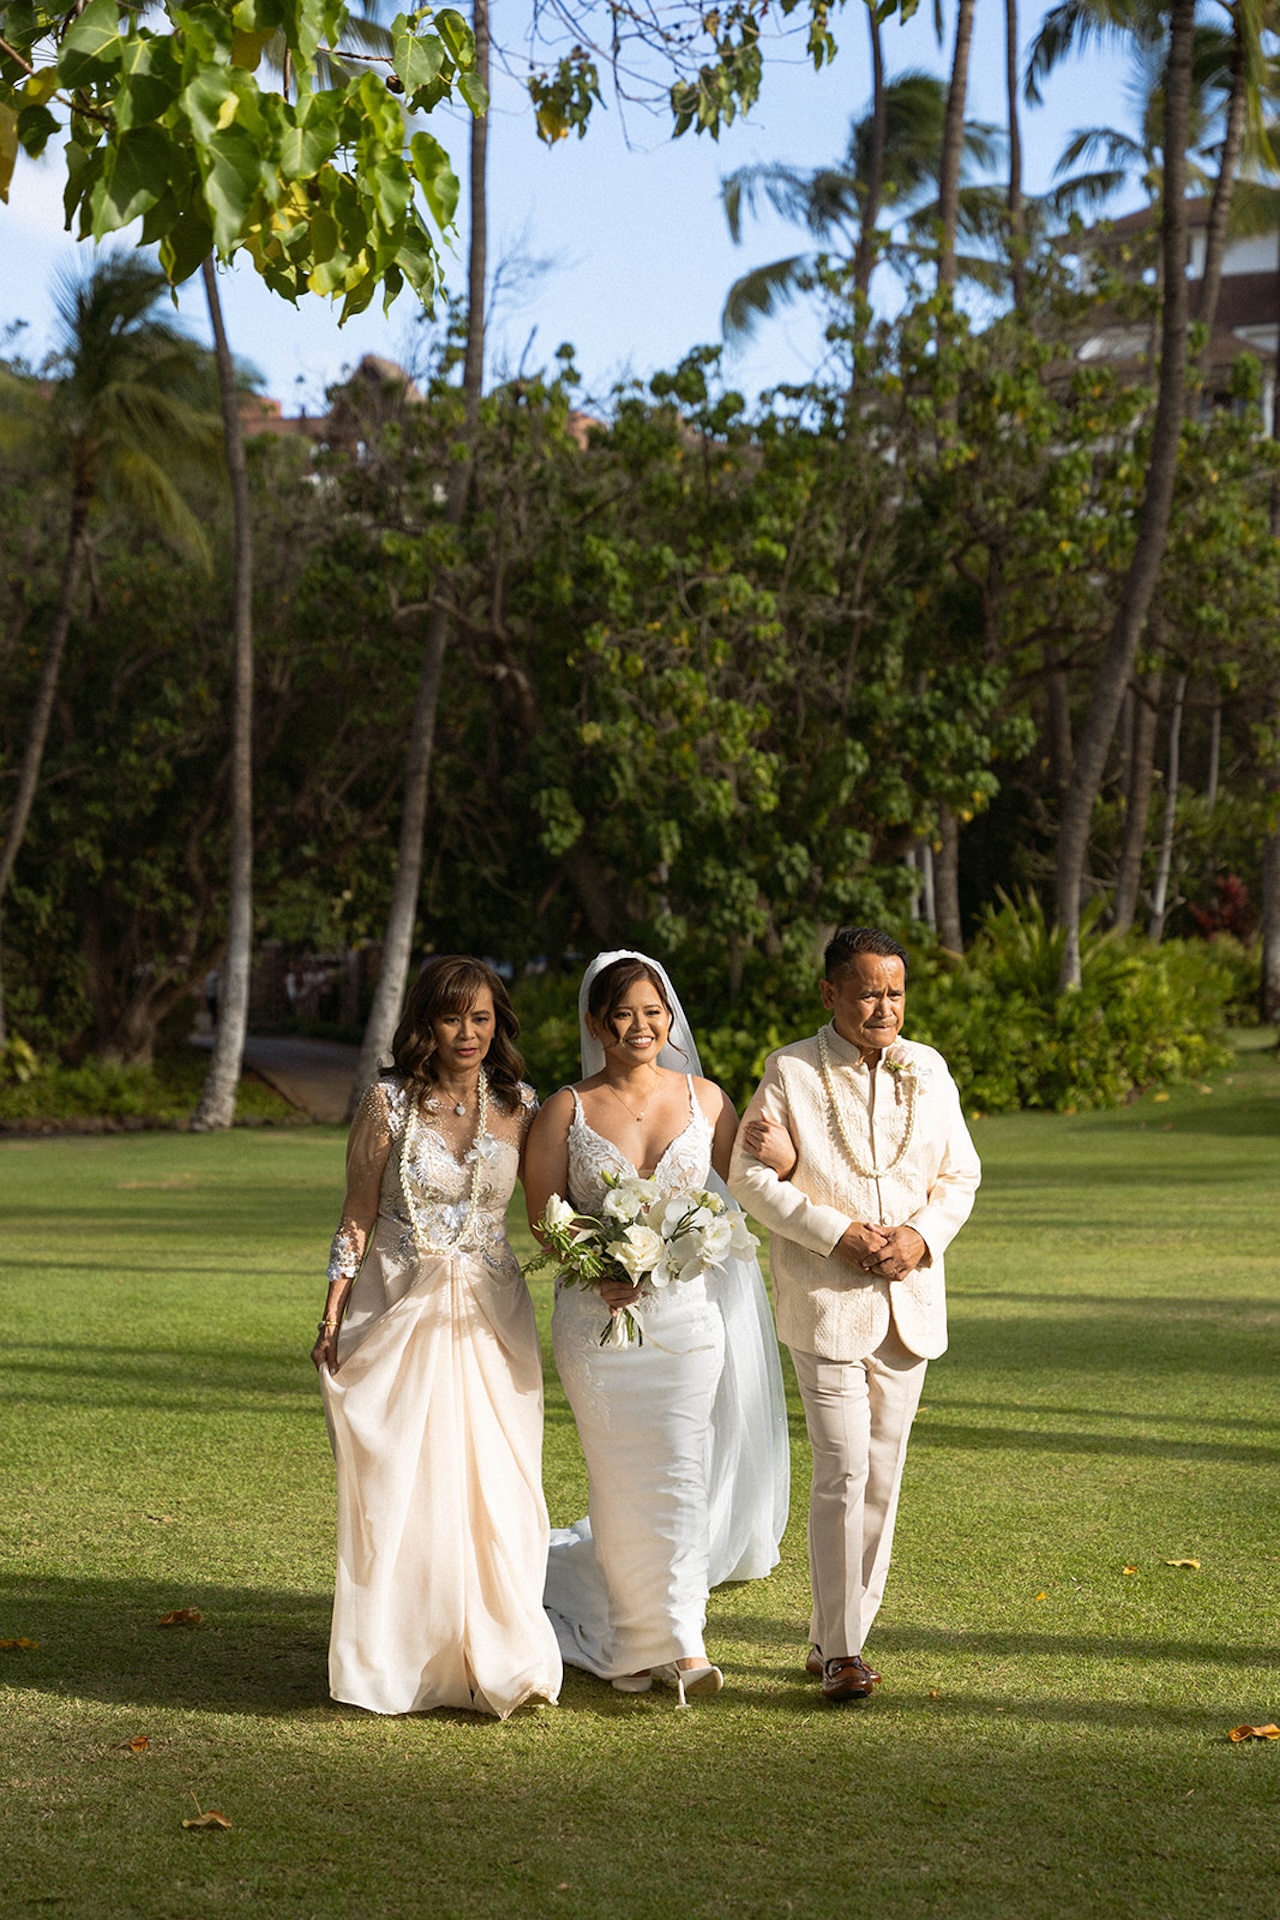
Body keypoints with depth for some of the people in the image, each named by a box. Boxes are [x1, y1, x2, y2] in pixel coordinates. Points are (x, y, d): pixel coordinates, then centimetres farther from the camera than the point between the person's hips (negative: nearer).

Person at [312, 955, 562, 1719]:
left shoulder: (520, 1106, 4)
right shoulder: (390, 1102, -2)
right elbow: (358, 1215, 0)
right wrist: (332, 1318, -4)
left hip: (490, 1319, 1)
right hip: (399, 1312, -1)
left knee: (494, 1486, -2)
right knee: (398, 1485, 0)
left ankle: (501, 1662, 5)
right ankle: (401, 1662, 10)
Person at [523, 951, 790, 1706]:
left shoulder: (705, 1099, 6)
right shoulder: (567, 1109, 1)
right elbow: (543, 1218, -1)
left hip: (689, 1308, 1)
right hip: (597, 1317, -1)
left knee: (681, 1473, -5)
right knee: (623, 1477, 3)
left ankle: (681, 1640, 4)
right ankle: (634, 1640, 17)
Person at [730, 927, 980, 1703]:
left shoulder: (928, 1070, 7)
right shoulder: (791, 1072, -5)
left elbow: (960, 1176, 9)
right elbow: (751, 1176, -7)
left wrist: (921, 1237, -10)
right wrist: (839, 1233, -16)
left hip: (910, 1300, 5)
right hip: (826, 1300, -4)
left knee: (883, 1475, 9)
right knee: (844, 1472, -12)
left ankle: (843, 1635, 20)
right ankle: (840, 1651, -7)